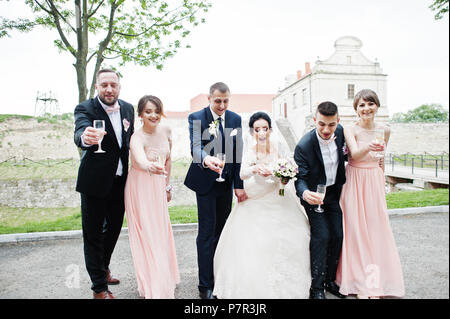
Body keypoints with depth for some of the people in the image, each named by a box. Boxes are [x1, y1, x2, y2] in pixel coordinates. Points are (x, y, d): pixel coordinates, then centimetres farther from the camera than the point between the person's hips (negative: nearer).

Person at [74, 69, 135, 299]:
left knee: (114, 228, 20)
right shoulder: (85, 109, -14)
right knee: (93, 234, 5)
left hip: (120, 181, 5)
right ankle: (99, 286, 21)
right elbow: (80, 133, -34)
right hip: (95, 182, -5)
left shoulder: (128, 108, 2)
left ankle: (103, 269, 43)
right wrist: (85, 137, -57)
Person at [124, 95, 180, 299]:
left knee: (161, 232, 18)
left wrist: (167, 185, 11)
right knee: (146, 235, 3)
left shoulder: (165, 130, -5)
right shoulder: (137, 138, -24)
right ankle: (152, 287, 20)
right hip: (141, 188, -6)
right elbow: (140, 160, -45)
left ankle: (165, 280, 40)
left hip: (158, 187, 6)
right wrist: (151, 167, -66)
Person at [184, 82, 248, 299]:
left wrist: (239, 185, -1)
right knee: (207, 233, -2)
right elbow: (196, 146, -27)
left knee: (221, 231, 14)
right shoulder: (196, 118, -9)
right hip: (206, 182, -4)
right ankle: (205, 285, 8)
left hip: (227, 183, 4)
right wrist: (206, 159, -49)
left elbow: (238, 154, 3)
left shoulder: (235, 119, 3)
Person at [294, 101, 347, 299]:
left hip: (335, 192, 5)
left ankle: (329, 279, 25)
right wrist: (305, 193, -48)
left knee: (337, 235, 7)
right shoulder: (304, 146, -28)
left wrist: (343, 184, 14)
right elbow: (300, 178, -27)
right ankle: (316, 287, 3)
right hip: (314, 194, -5)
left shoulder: (340, 131, -11)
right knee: (321, 236, -11)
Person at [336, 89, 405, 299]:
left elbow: (381, 160, 13)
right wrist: (369, 147, -49)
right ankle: (360, 282, 14)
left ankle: (375, 282, 21)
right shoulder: (350, 130, -11)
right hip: (354, 182, -3)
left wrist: (382, 185, 16)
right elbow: (355, 154, -29)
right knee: (355, 228, 1)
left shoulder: (384, 131, 0)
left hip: (374, 182, 3)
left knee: (375, 228, 5)